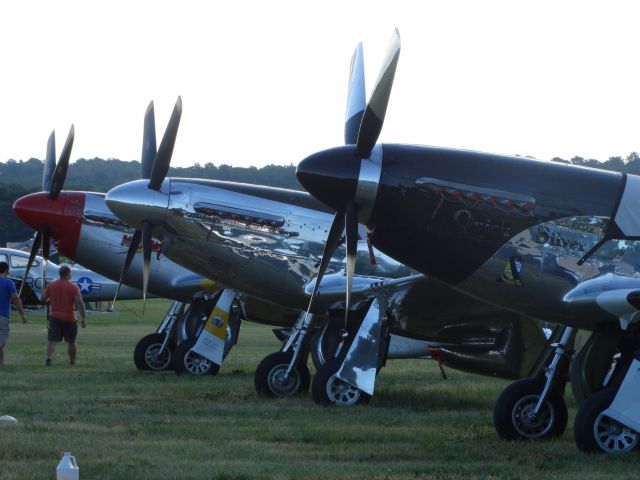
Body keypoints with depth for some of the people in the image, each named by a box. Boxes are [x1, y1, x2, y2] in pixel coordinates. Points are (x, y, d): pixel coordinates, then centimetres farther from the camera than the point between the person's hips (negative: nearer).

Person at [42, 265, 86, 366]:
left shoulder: (50, 286, 3)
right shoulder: (73, 287, -7)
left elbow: (43, 300, 10)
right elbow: (79, 303, -15)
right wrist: (84, 318, -15)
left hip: (54, 317, 1)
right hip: (69, 318, -1)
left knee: (52, 340, -6)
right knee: (71, 342, 15)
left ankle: (48, 358, -27)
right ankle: (72, 361, 26)